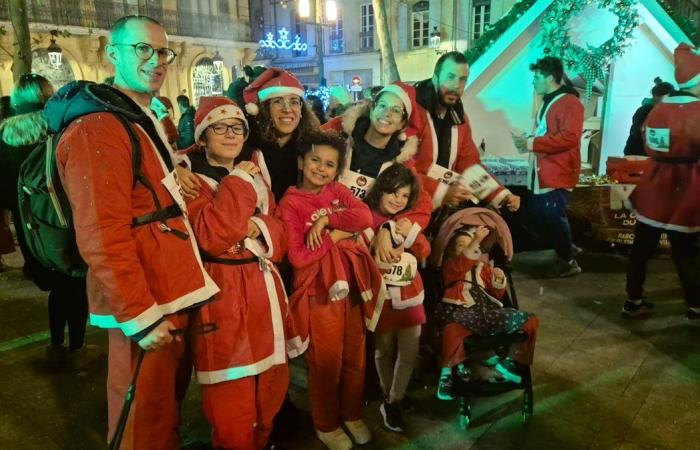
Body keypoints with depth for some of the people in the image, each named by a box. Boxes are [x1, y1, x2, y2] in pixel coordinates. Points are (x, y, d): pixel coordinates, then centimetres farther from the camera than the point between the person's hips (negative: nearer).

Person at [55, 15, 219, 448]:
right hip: (146, 304, -9)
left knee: (169, 405, 24)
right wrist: (140, 315, -22)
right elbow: (102, 237, -23)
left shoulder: (149, 123, 15)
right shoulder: (97, 129, -17)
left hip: (173, 293, 9)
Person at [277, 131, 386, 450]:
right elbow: (298, 256, -18)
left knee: (355, 356, 16)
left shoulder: (339, 191, 6)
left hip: (351, 285, 5)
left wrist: (326, 220, -18)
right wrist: (335, 236, -14)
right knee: (326, 360, 9)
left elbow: (365, 217, -12)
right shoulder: (290, 203, -9)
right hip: (319, 290, -5)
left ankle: (352, 415, 38)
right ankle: (326, 424, 31)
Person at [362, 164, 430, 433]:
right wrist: (378, 258, -29)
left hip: (409, 295, 5)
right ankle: (388, 399, 34)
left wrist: (413, 234, -12)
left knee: (409, 352, 7)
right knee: (384, 350, 12)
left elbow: (424, 253, 4)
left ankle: (393, 403, 22)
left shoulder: (409, 219, 7)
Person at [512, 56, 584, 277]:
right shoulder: (547, 103, 19)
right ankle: (565, 248, 27)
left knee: (553, 217, -9)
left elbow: (569, 137, -24)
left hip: (558, 176, -10)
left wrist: (532, 143, -24)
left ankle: (568, 261, 10)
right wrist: (527, 142, 9)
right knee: (531, 215, 12)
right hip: (542, 175, 10)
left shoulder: (569, 102, -12)